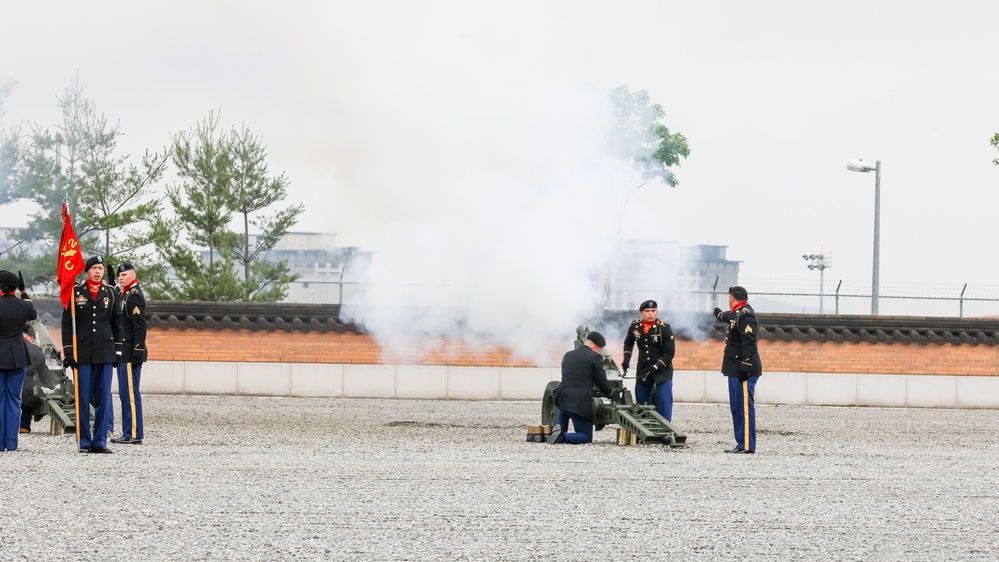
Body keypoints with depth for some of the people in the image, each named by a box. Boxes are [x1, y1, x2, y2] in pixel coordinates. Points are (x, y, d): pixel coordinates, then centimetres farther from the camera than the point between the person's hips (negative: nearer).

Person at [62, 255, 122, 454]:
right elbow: (67, 323, 3)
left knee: (103, 398, 2)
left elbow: (117, 324, 14)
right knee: (83, 398, -1)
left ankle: (100, 441, 6)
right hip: (82, 353, -2)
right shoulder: (76, 292, 3)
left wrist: (118, 350, 8)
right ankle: (85, 441, 5)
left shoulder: (111, 294, 9)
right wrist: (68, 350, -4)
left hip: (105, 354, 2)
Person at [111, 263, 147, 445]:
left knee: (131, 394, -9)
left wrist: (138, 353, -21)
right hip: (123, 354, 10)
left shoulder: (134, 296, -12)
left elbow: (140, 327, -18)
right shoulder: (123, 295, 18)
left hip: (130, 354, -10)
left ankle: (134, 435, -9)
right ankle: (128, 433, 15)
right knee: (125, 394, 12)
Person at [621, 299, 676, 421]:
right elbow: (628, 343, 18)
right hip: (643, 369, 5)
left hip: (662, 370, -5)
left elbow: (670, 352, -15)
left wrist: (655, 367, -23)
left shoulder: (664, 328, -16)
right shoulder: (635, 326, -3)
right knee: (640, 402, 13)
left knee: (664, 403, -13)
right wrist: (626, 360, 6)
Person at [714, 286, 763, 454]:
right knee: (736, 408, 12)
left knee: (745, 408, -9)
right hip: (735, 370, 10)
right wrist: (721, 314, 64)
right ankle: (741, 444, 16)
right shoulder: (738, 314, 16)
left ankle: (748, 446, -9)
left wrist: (745, 367, -28)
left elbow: (749, 343, -24)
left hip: (744, 371, -10)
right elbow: (730, 317, 43)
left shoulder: (746, 315, -15)